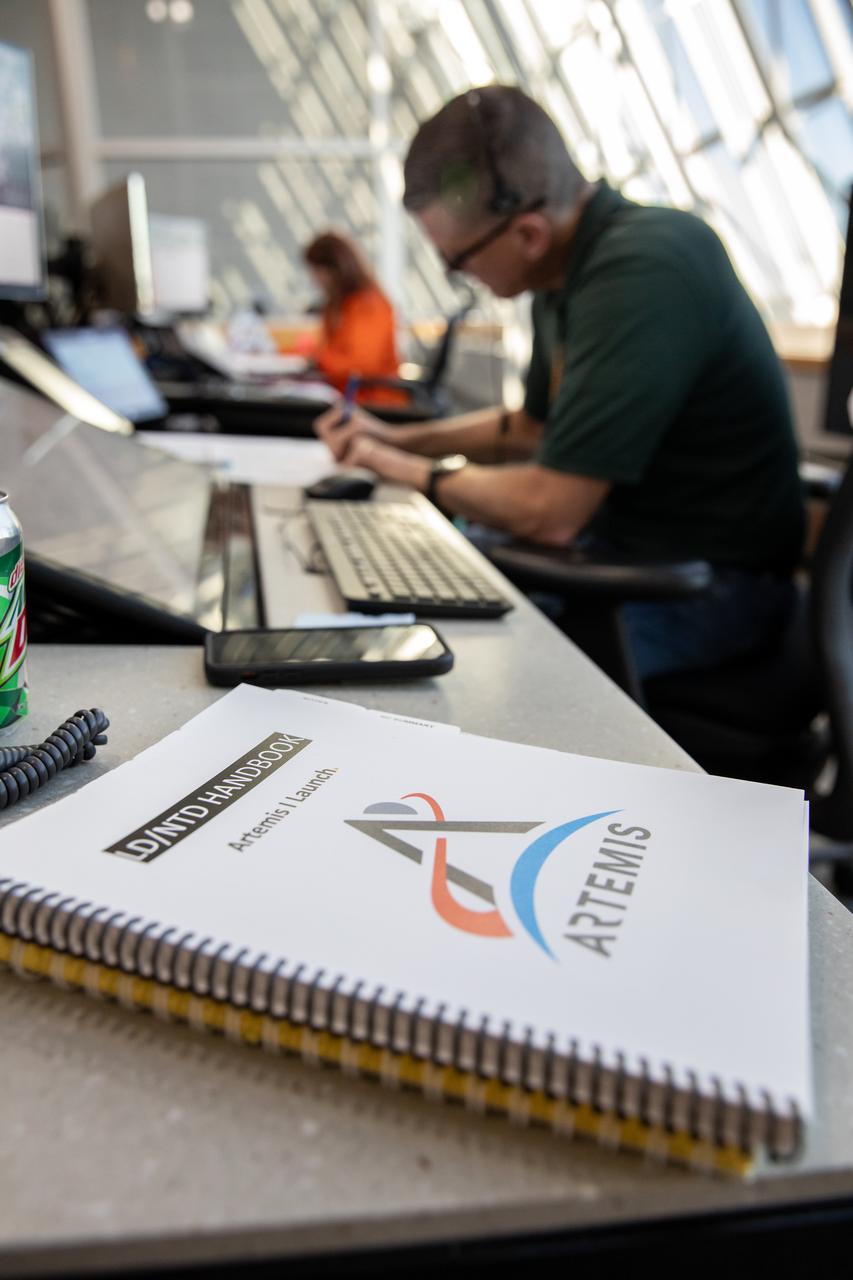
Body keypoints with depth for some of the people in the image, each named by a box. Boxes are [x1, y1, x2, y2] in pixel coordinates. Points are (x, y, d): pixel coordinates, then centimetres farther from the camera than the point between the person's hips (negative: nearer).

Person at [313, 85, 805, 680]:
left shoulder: (643, 273, -25)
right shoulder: (566, 272, 5)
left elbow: (547, 510, -28)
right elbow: (534, 425, 21)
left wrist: (412, 470, -10)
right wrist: (396, 439, 10)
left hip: (703, 586, -9)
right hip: (615, 544, 9)